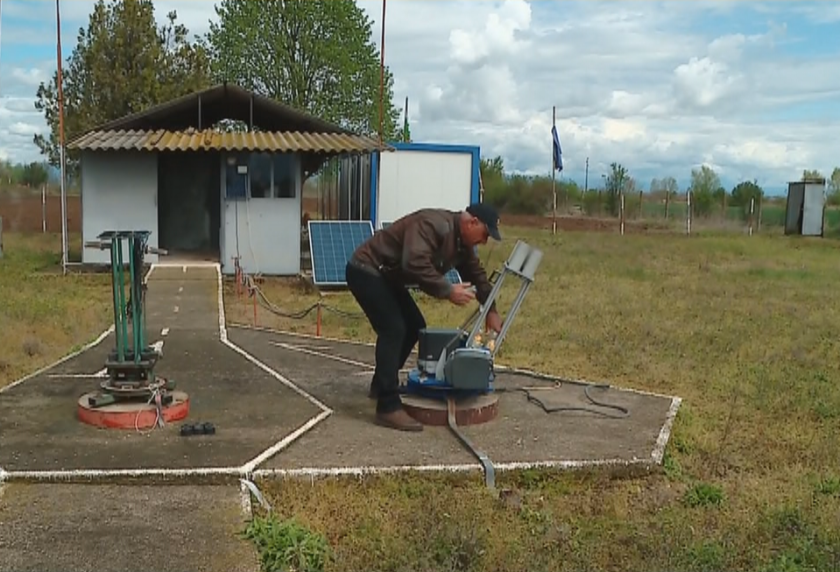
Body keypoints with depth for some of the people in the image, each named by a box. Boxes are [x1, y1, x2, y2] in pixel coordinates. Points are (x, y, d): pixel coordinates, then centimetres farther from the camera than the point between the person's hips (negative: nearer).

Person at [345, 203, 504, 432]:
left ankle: (381, 386, 27)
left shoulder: (462, 242, 5)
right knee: (393, 330, -19)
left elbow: (477, 275, 17)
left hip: (386, 276, 11)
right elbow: (415, 264, -39)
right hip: (366, 272, -11)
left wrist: (491, 310, 15)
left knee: (414, 326, 14)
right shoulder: (433, 225, -27)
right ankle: (388, 408, -19)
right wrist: (448, 291, -32)